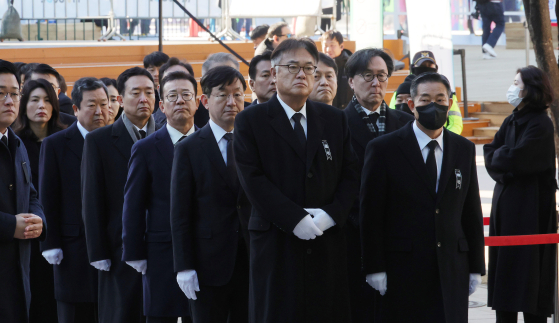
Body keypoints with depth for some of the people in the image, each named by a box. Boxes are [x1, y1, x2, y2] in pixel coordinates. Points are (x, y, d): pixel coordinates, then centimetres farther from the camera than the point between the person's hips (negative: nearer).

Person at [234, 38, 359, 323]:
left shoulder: (335, 120, 14)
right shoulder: (250, 121, 3)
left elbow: (349, 175, 9)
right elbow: (254, 180, -7)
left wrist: (331, 214, -9)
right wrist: (295, 219, -15)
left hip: (327, 243, 3)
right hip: (276, 245, -3)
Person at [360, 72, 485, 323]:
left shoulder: (465, 149, 12)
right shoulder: (384, 149, -1)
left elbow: (472, 211, 13)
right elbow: (370, 213, -3)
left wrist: (476, 267, 9)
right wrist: (374, 268, -8)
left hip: (452, 270, 3)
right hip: (402, 271, -3)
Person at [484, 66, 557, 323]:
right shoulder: (511, 121, 13)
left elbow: (516, 158, -22)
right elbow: (490, 155, 6)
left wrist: (497, 156, -2)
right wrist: (504, 173, -12)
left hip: (530, 208, -8)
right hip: (505, 203, 8)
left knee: (528, 270, -5)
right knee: (503, 270, 8)